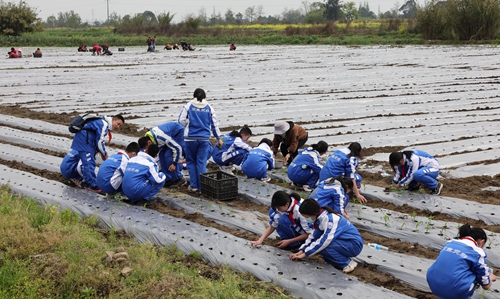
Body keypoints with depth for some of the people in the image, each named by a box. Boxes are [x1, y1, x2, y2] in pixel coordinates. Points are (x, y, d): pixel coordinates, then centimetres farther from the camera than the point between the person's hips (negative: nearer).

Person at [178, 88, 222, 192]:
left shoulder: (188, 106, -1)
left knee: (191, 161, 12)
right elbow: (214, 124, 12)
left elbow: (181, 120, -4)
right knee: (202, 163, 5)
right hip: (204, 138, 1)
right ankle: (201, 187, 4)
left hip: (191, 138, -1)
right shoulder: (209, 108, 6)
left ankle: (193, 185, 11)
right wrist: (218, 138, 22)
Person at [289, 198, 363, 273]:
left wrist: (305, 254, -26)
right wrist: (301, 251, -7)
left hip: (355, 244, -9)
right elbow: (313, 236, 6)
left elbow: (325, 240, -31)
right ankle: (343, 258, 1)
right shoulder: (320, 218, 3)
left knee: (321, 245, -26)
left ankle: (347, 263, -12)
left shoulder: (329, 219, -24)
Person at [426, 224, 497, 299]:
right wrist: (490, 278, 33)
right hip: (455, 292, -7)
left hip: (433, 286, 7)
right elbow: (486, 286, 8)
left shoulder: (450, 243, 17)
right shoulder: (477, 253, -1)